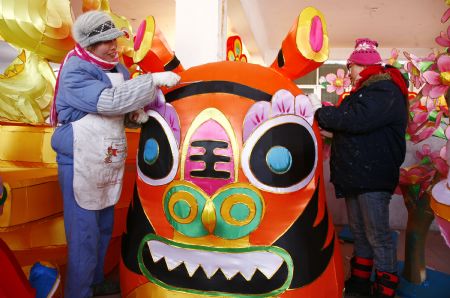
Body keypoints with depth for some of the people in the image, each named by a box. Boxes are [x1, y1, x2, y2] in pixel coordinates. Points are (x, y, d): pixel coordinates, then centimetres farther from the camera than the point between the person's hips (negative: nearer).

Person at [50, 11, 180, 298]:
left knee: (104, 227, 17)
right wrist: (153, 79, -27)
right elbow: (109, 101, -28)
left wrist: (137, 112, -2)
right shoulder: (75, 72, -14)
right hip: (81, 163, -7)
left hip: (109, 161, 8)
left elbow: (124, 103, 21)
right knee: (84, 233, -1)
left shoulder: (117, 67, 9)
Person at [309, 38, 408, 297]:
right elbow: (348, 124, 22)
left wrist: (321, 111, -17)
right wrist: (324, 119, 9)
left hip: (373, 178, -10)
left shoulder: (384, 90, -12)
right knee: (360, 231, 17)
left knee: (377, 236, -1)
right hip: (356, 176, 10)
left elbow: (357, 120, -27)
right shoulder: (368, 90, 21)